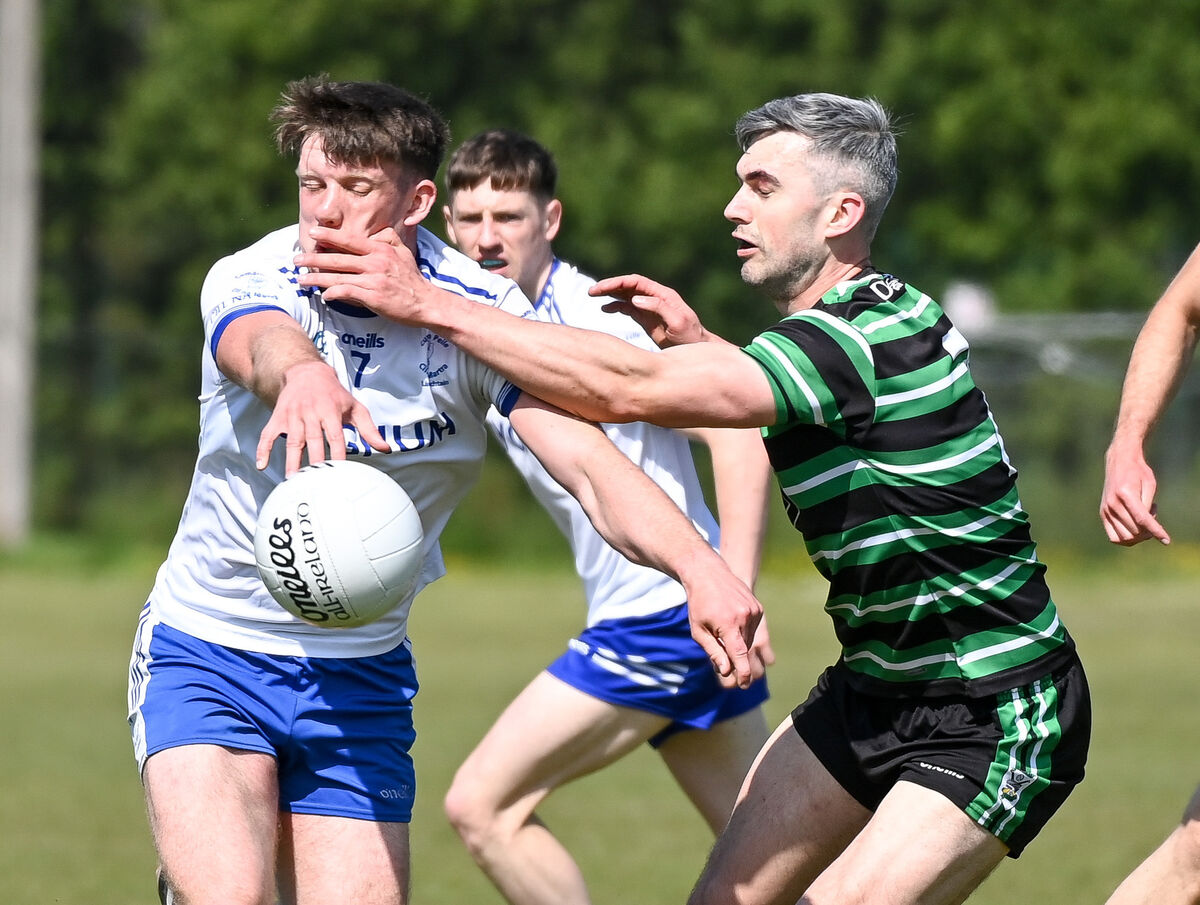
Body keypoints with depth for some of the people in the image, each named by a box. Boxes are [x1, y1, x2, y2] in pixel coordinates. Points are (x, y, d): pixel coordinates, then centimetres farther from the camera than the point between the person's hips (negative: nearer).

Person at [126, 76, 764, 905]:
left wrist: (698, 564, -44)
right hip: (206, 648, -2)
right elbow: (263, 345, -40)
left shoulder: (478, 311, -12)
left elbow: (587, 463, -24)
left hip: (361, 673, 2)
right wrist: (300, 377, -66)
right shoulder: (248, 278, -15)